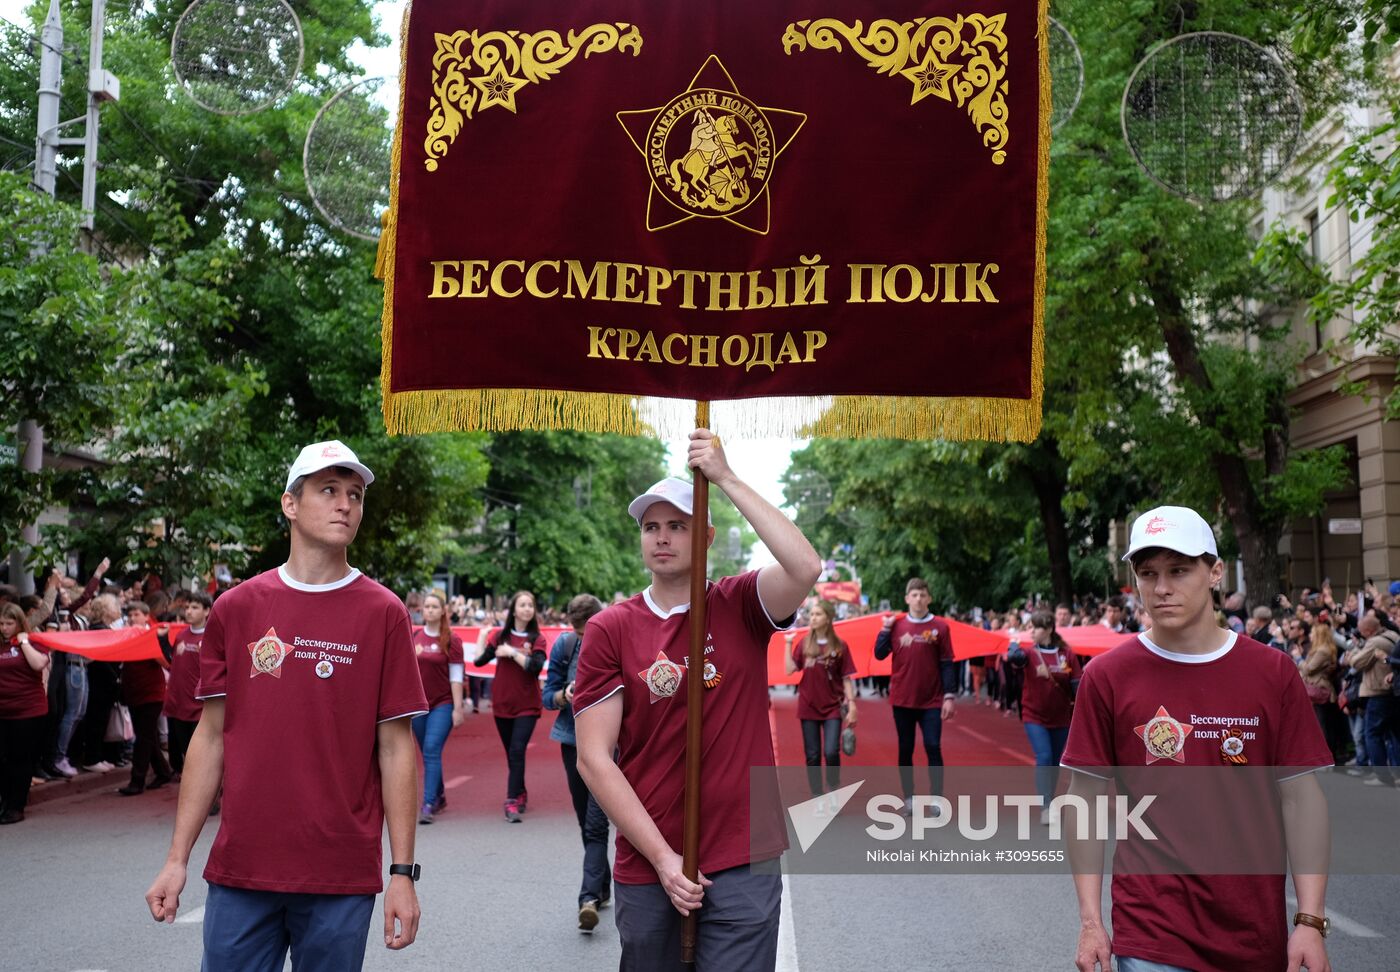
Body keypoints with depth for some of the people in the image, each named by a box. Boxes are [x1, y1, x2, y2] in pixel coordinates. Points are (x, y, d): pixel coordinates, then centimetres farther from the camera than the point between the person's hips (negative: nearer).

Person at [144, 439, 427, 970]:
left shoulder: (383, 613, -3)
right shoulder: (235, 608, 3)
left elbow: (396, 748, -2)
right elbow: (212, 735, 7)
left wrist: (403, 872, -5)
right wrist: (177, 859, 4)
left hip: (342, 877, -1)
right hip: (239, 870, 1)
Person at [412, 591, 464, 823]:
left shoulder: (451, 639, -4)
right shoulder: (414, 637, 6)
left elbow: (456, 676, -6)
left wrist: (458, 708, -9)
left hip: (443, 703, -4)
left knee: (432, 751, -13)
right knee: (427, 753, 11)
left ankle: (428, 804, -13)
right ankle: (439, 796, 27)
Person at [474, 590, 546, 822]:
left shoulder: (537, 639, -2)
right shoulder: (500, 635, 4)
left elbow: (536, 666, -17)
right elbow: (479, 660, -2)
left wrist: (512, 652, -16)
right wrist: (483, 634, -1)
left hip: (527, 705, -3)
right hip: (502, 703, 3)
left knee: (517, 751, -13)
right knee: (511, 752, 13)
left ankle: (512, 801, -13)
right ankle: (520, 794, 30)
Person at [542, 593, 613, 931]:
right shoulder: (565, 644, -3)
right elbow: (547, 694, 2)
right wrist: (564, 696, -19)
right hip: (573, 741, 4)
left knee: (596, 823, -13)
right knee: (586, 822, 14)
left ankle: (589, 897, -17)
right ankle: (602, 886, 29)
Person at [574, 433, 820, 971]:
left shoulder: (740, 607, -1)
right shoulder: (610, 629, -2)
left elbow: (805, 568, -23)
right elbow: (593, 759, -5)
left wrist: (726, 478, -20)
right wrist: (662, 857, -10)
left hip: (744, 864, -1)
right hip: (645, 867, 1)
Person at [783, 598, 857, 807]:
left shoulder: (840, 646, -3)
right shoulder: (804, 644, 3)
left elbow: (846, 678, -1)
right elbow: (790, 669, -4)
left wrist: (852, 704, -7)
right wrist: (788, 644, -6)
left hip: (833, 707, -2)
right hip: (808, 707, 2)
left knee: (831, 752, -14)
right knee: (812, 756, 4)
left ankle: (833, 793, 11)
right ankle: (818, 800, 14)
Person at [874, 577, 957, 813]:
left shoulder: (940, 627, -3)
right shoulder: (896, 624, 2)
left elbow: (946, 664, -2)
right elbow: (880, 654, 0)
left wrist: (949, 696, -7)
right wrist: (885, 628, -8)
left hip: (931, 700, -1)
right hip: (902, 699, 2)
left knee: (933, 747, -3)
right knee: (905, 749, 8)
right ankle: (909, 799, 16)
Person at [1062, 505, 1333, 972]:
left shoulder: (1273, 672, -2)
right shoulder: (1107, 676, -5)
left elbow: (1301, 797, 0)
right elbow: (1087, 798, -2)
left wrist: (1310, 921, -5)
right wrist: (1090, 921, -5)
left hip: (1258, 934, 2)